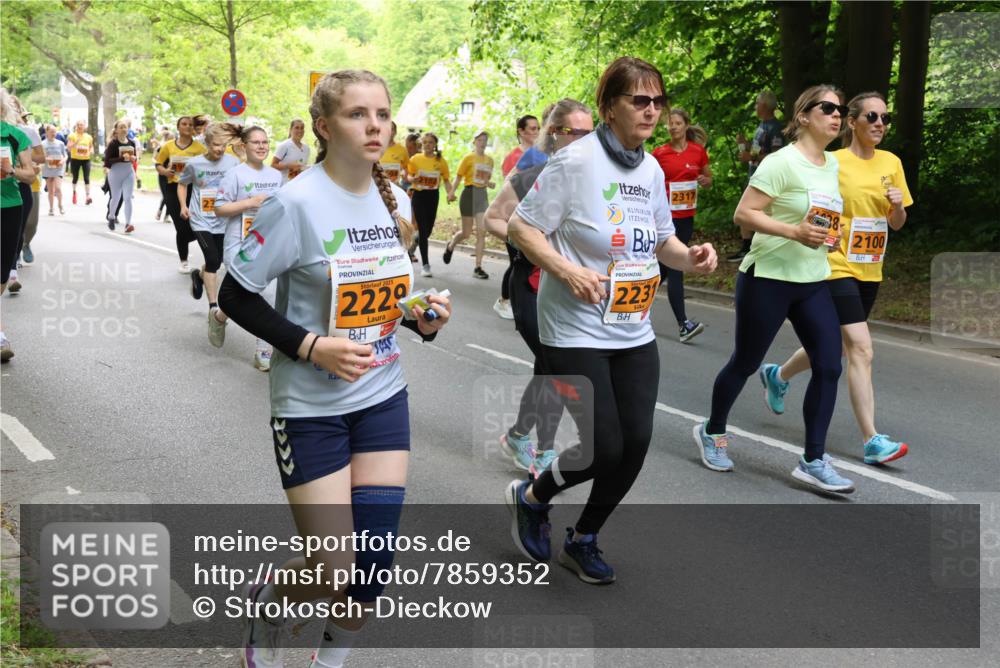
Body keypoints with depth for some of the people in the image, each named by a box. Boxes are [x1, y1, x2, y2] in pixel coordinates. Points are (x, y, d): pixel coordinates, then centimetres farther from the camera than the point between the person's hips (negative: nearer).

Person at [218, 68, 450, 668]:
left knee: (376, 563, 4)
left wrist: (423, 318, -5)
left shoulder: (395, 199, 2)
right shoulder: (298, 203, -17)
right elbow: (237, 296, -12)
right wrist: (311, 347, -22)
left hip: (383, 398, 5)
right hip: (312, 408, -5)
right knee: (335, 572, -2)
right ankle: (266, 600, 33)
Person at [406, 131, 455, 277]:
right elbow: (409, 177, 3)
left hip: (433, 196, 3)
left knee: (428, 230, 9)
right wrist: (414, 179, -20)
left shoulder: (441, 161, -1)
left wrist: (451, 193, -14)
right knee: (423, 230, -8)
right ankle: (425, 265, -6)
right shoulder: (415, 159, -4)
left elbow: (446, 180, 4)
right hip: (419, 195, -2)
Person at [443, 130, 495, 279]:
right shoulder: (468, 158, -4)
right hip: (470, 193, -4)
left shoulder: (489, 160, 11)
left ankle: (478, 267, -2)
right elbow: (458, 178, -4)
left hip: (483, 195, 4)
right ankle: (450, 246, 37)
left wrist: (490, 184, -2)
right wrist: (451, 194, -15)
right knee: (466, 233, 3)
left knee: (482, 232, -5)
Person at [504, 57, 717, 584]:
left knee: (635, 443, 5)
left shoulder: (652, 169, 7)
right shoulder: (577, 161, -14)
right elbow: (521, 227, -11)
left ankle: (583, 540, 28)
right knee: (605, 448, -8)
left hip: (634, 334, 7)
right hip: (576, 332, -7)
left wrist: (691, 256, -3)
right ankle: (529, 498, 24)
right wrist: (565, 269, -25)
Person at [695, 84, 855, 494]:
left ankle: (813, 462, 4)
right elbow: (743, 214, -19)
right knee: (745, 364, 7)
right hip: (768, 279, -7)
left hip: (814, 282, 7)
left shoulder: (832, 164, 9)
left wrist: (826, 234, 8)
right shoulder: (782, 163, -14)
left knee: (829, 366, -3)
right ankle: (712, 432, 32)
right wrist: (794, 232, -28)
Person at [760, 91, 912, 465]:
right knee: (861, 349, -14)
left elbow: (897, 224, 11)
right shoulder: (833, 162, -10)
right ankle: (871, 441, -12)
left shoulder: (891, 164, 7)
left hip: (870, 271, 7)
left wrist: (898, 205, -8)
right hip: (837, 266, -7)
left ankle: (778, 376, 46)